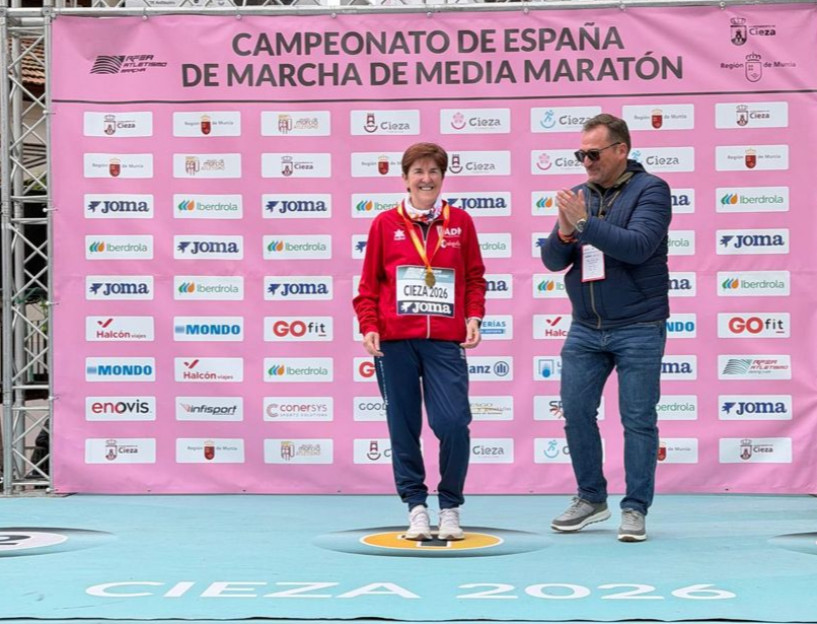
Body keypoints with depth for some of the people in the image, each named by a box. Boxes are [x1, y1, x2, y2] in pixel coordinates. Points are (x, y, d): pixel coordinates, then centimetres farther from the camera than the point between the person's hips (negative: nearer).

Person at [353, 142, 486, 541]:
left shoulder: (460, 222, 9)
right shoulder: (385, 224, 6)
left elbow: (475, 277, 13)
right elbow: (369, 284, 7)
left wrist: (473, 317, -1)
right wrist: (368, 327, -5)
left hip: (445, 341, 0)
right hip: (395, 341, 0)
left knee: (453, 423, -9)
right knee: (403, 426, 4)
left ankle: (450, 508, 9)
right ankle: (416, 507, 16)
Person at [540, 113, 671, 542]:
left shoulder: (650, 190, -6)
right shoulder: (578, 196, 8)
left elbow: (639, 246, -21)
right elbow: (552, 260, 5)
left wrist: (585, 223, -24)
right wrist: (565, 232, -15)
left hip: (637, 329, -5)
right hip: (585, 329, 5)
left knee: (638, 420, 0)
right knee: (576, 413, 5)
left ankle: (635, 508, 9)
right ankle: (591, 499, 20)